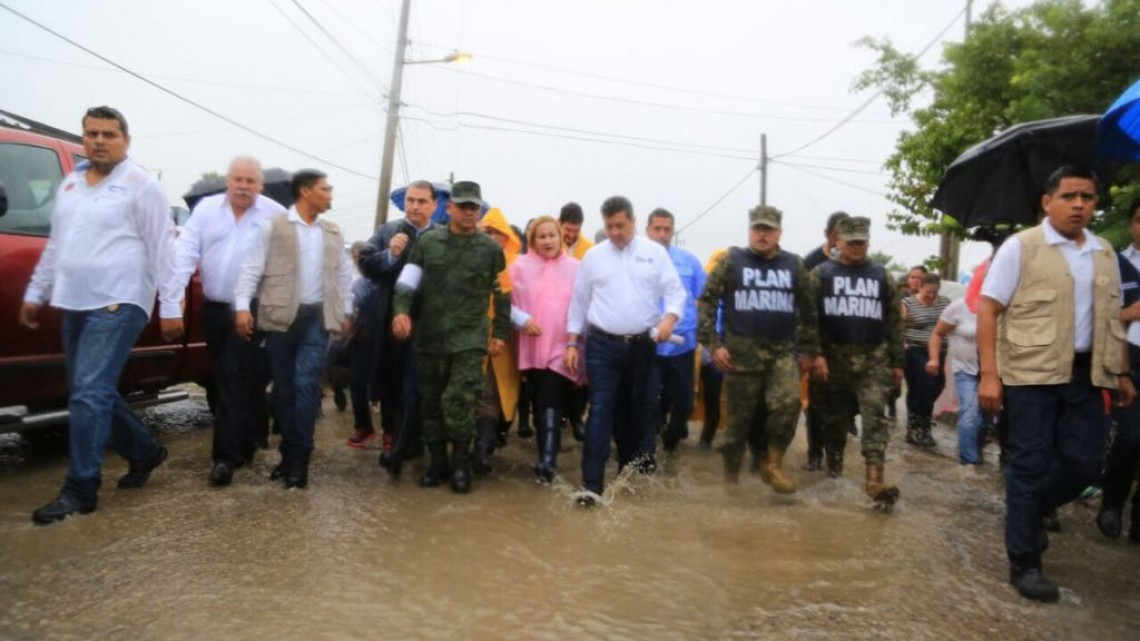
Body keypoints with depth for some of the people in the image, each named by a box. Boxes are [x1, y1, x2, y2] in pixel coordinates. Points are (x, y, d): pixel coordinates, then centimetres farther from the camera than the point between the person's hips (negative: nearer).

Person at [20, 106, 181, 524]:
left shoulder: (141, 185, -5)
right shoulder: (70, 184, 16)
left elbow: (162, 249, -9)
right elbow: (55, 245, 22)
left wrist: (170, 306, -13)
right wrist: (36, 293, 20)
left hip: (118, 304, -8)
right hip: (75, 304, 8)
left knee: (89, 394, -10)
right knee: (95, 393, 12)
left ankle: (80, 491, -2)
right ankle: (144, 451, 31)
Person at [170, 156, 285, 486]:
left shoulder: (275, 215, -4)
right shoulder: (206, 208, 6)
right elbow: (187, 250, -1)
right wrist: (176, 292, -13)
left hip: (251, 310, -5)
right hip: (214, 308, 5)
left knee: (234, 379, -8)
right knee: (226, 378, 14)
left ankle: (225, 456, -5)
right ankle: (242, 444, 29)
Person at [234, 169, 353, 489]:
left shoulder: (333, 233, 14)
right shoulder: (273, 227, 0)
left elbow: (344, 274, 18)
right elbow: (252, 268, -4)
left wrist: (346, 311, 14)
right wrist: (243, 306, -13)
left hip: (317, 316, 2)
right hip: (281, 315, -2)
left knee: (306, 384, -8)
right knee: (283, 388, 6)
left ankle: (300, 459, -4)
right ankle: (289, 453, 18)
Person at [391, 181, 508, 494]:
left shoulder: (491, 248, 4)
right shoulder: (428, 241, 5)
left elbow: (503, 294, 10)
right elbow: (407, 280, 3)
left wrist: (500, 333, 7)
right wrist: (401, 310, -15)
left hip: (470, 340, -2)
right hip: (429, 338, 2)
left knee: (458, 402, -13)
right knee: (431, 403, 9)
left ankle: (461, 463, 7)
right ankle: (437, 462, 24)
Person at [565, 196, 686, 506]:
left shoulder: (655, 253, 3)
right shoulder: (593, 256, 5)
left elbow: (676, 291, 0)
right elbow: (578, 302, 7)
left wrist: (669, 318, -19)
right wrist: (572, 343, 4)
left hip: (642, 344, 1)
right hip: (602, 345, -1)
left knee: (638, 408, 12)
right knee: (601, 410, -6)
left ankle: (630, 468, 31)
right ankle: (592, 483, -6)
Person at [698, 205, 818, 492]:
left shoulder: (794, 265, 8)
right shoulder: (731, 261, 0)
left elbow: (808, 309, 14)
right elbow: (707, 301, -2)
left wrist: (809, 349, 11)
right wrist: (714, 344, -8)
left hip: (783, 351, 2)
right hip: (741, 351, -2)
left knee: (789, 403, -20)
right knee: (739, 418, 4)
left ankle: (772, 463, 0)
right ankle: (731, 476, 20)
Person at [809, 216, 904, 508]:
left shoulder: (882, 276, 9)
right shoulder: (822, 274, 2)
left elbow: (894, 320, 11)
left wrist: (897, 361, 8)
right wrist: (814, 354, -14)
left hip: (873, 357, 1)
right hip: (834, 356, -1)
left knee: (874, 416, -10)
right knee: (834, 417, 9)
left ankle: (874, 478, -15)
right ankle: (834, 463, 26)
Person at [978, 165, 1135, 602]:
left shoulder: (1105, 254, 12)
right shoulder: (1020, 247, -5)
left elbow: (1113, 318, 20)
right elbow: (987, 310, -9)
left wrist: (1123, 372, 17)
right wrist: (989, 373, -16)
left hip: (1086, 373, 6)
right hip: (1032, 372, -5)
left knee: (1085, 464, 6)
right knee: (1031, 466, 0)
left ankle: (1032, 511, 35)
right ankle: (1024, 564, 11)